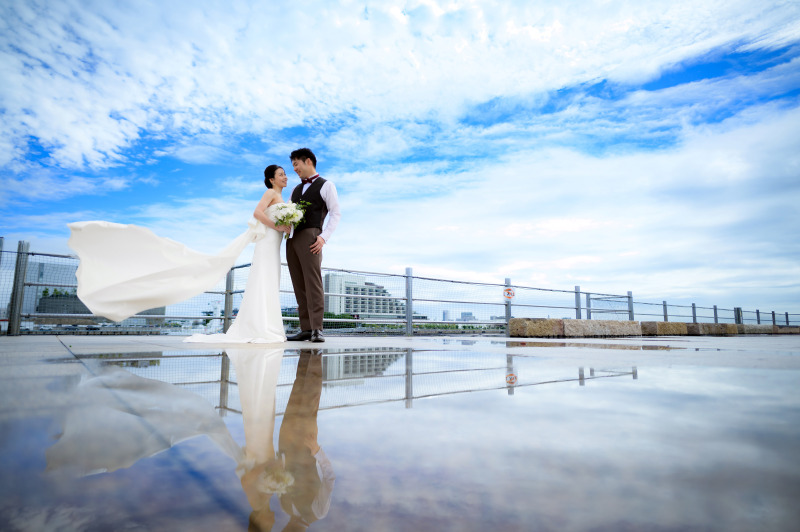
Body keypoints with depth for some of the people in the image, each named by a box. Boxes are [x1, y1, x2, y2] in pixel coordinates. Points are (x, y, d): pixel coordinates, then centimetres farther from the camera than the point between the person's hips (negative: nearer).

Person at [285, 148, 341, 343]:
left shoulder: (326, 185, 8)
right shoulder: (296, 190, 27)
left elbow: (335, 213, -1)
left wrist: (324, 237, -13)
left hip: (310, 237, -6)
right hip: (291, 238, 6)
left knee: (313, 282, -13)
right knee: (299, 285, 2)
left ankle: (316, 329, -14)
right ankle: (305, 329, 3)